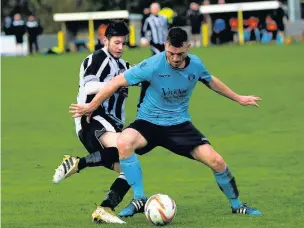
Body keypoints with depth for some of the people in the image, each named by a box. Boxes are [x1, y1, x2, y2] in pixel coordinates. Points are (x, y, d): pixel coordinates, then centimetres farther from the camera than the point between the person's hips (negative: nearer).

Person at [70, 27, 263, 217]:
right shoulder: (153, 65, -22)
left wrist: (238, 98, 27)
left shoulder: (196, 65, -8)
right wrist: (91, 106, -9)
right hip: (149, 122, -3)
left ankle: (236, 205, 16)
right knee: (124, 142, -36)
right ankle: (140, 200, -24)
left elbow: (211, 81, 16)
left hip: (180, 123, 3)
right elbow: (118, 82, -14)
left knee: (216, 161, -11)